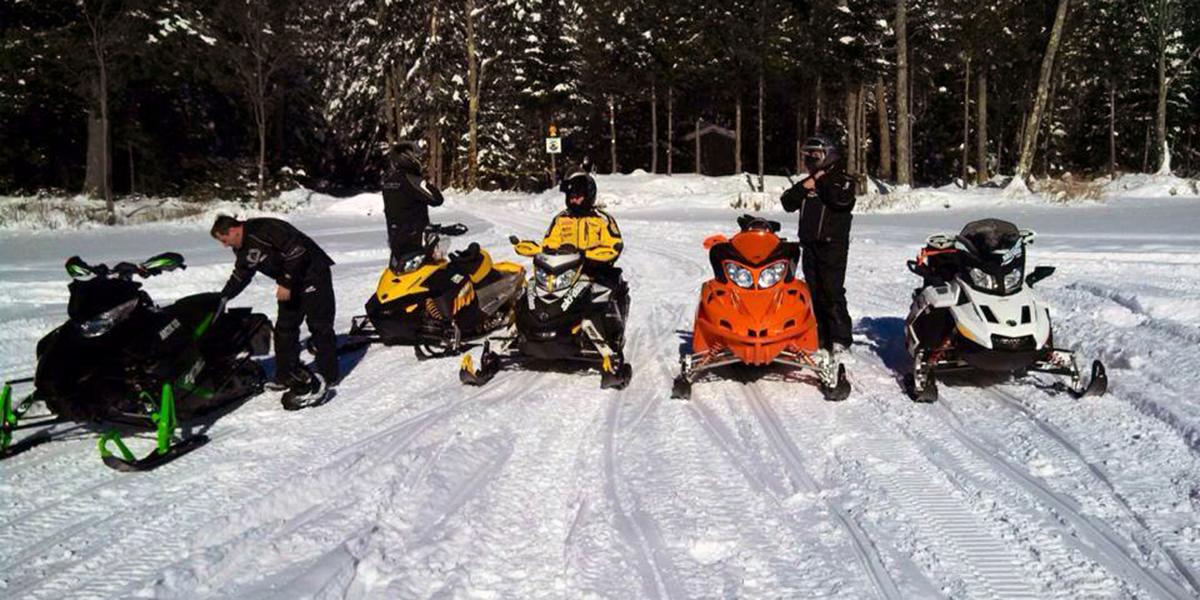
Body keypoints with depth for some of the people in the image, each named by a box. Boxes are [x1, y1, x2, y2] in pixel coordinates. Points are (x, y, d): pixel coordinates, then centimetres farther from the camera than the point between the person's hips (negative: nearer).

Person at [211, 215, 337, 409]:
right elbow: (240, 276, 21)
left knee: (319, 325, -7)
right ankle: (286, 376, 16)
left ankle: (328, 376, -1)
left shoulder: (265, 230, -23)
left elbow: (297, 250, -27)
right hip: (290, 282, 10)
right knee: (284, 328, 8)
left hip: (313, 274, -10)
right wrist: (222, 298, 14)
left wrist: (286, 284, -24)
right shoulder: (243, 249, 7)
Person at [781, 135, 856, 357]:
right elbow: (788, 203, 12)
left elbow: (841, 199, -22)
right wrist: (803, 188, -3)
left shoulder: (842, 179, -1)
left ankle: (840, 338, -6)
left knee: (832, 292, -11)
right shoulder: (808, 181, 17)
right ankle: (820, 335, 16)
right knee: (814, 292, 8)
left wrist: (823, 181, -10)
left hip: (833, 245, -7)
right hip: (809, 245, 7)